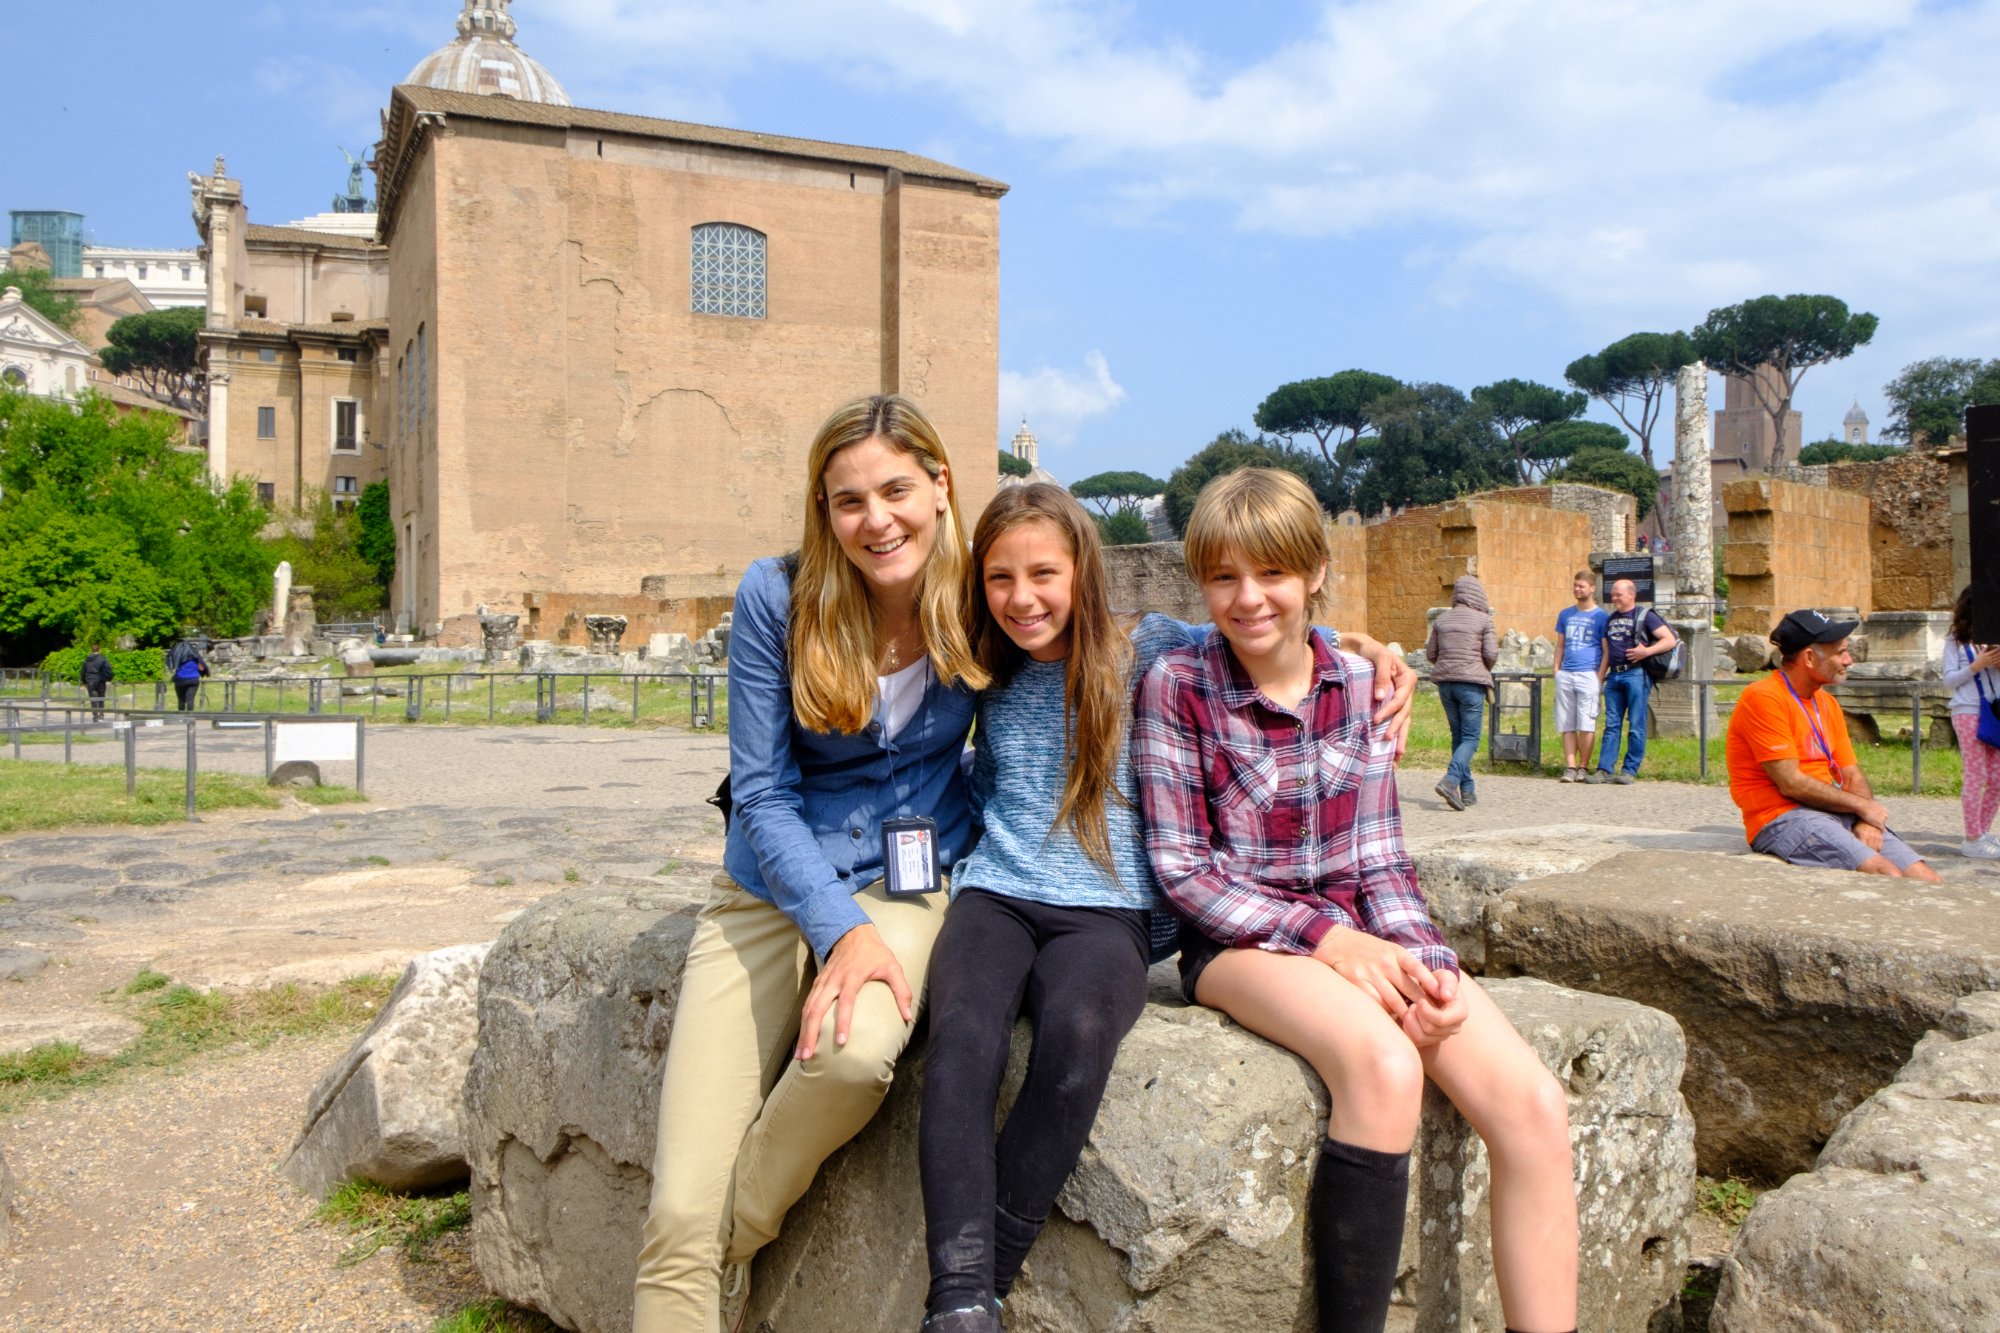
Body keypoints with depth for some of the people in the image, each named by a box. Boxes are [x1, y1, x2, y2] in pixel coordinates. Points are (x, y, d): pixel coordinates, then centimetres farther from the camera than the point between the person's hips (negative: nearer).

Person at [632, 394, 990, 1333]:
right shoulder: (778, 599, -9)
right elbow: (762, 793, -8)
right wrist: (841, 929, -20)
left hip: (908, 883, 0)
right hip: (772, 887, 0)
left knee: (855, 1050, -34)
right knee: (677, 1216, -13)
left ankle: (731, 1253, -5)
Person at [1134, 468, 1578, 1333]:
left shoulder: (1358, 684, 6)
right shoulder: (1176, 686, -5)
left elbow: (1379, 857, 7)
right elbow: (1181, 867, -8)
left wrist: (1426, 962, -11)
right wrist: (1326, 937, -17)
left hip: (1358, 930, 4)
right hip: (1239, 942, -4)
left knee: (1534, 1101, -17)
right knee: (1385, 1066, -33)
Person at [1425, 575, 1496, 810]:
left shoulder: (1442, 619, 8)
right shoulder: (1483, 620, -5)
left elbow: (1431, 653, 8)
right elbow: (1491, 654, -10)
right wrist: (1485, 668, 11)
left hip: (1445, 682, 5)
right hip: (1472, 682, -5)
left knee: (1458, 736, 13)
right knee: (1470, 738, -2)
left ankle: (1467, 791, 14)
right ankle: (1450, 780, -23)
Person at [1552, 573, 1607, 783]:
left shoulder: (1601, 616, 3)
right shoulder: (1565, 614, 16)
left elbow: (1606, 650, 2)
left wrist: (1600, 676, -7)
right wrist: (1556, 669, 8)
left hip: (1589, 675, -4)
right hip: (1565, 675, 4)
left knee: (1585, 724, -5)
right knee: (1567, 725, 2)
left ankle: (1583, 767, 4)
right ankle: (1570, 766, 4)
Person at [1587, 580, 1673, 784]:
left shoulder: (1645, 615, 0)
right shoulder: (1610, 619, 19)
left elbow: (1669, 640, -6)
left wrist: (1647, 651, -19)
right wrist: (1599, 679, 18)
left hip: (1636, 674, -6)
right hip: (1614, 675, 6)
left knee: (1636, 726, -2)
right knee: (1611, 725, 4)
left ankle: (1630, 771, 1)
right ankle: (1604, 770, 3)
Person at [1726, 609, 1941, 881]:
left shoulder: (1828, 703, 17)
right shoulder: (1763, 698, -11)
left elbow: (1853, 775, 13)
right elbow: (1791, 784, -15)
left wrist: (1867, 821, -7)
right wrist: (1861, 805, -5)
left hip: (1834, 814, 8)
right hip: (1782, 818, -8)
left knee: (1927, 882, -7)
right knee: (1888, 877, -24)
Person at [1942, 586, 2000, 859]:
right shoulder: (1956, 641, -1)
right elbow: (1949, 680, -4)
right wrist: (1977, 665, -16)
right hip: (1968, 713, -5)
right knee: (1976, 776, -3)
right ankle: (1972, 840, 2)